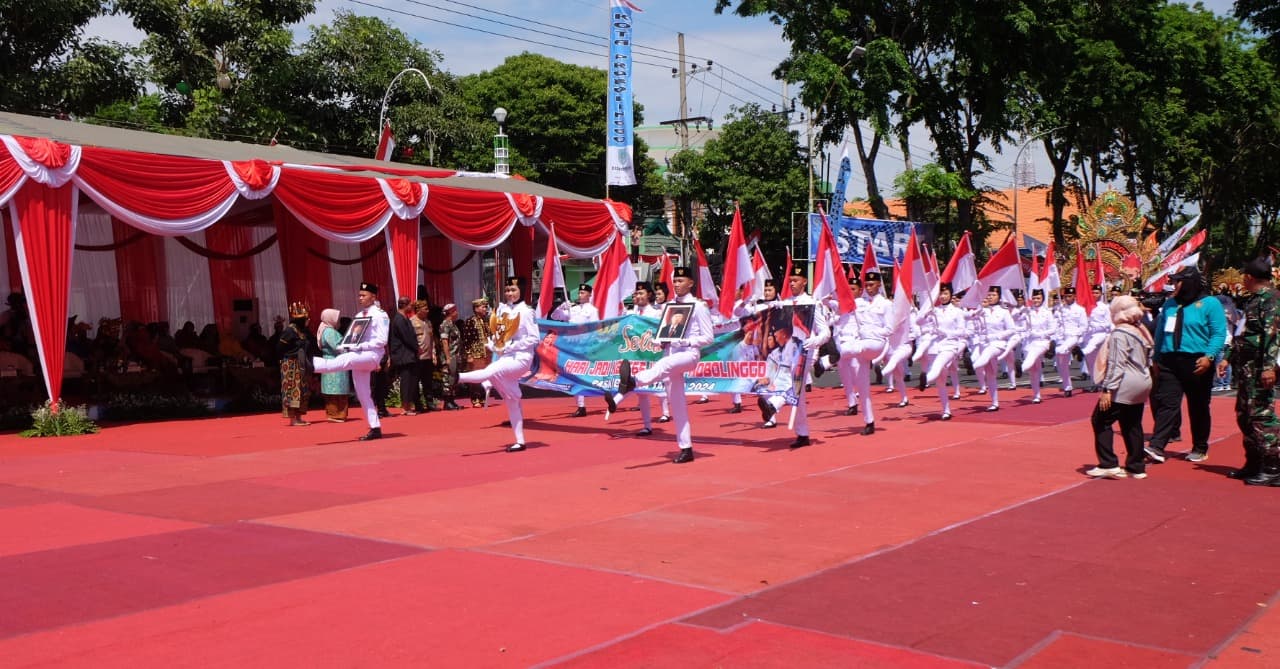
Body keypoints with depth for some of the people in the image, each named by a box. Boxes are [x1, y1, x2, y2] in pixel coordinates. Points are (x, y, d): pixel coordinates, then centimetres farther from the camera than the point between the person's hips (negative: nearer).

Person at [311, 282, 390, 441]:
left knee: (345, 360, -34)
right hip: (358, 356, 8)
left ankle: (312, 364, -53)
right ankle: (375, 428, 10)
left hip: (371, 355, -8)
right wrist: (348, 345, -2)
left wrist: (360, 346, -20)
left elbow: (381, 341, -14)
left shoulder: (380, 315, -6)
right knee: (363, 395, 6)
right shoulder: (359, 315, 18)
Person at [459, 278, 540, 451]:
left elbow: (534, 338, -12)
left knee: (490, 371, -33)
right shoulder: (501, 309, 10)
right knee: (511, 401, 6)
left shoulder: (526, 311, -8)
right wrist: (494, 345, -2)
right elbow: (497, 334, 18)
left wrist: (511, 346, -16)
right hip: (505, 358, 7)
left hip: (520, 358, -7)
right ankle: (520, 441, 10)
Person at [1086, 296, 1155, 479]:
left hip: (1125, 385, -9)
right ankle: (1136, 467, 15)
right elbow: (1148, 360, 18)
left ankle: (1109, 465, -6)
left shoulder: (1119, 333, -14)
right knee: (1132, 425, 13)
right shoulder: (1141, 331, 14)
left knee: (1101, 420, -2)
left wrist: (1107, 389, -19)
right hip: (1142, 385, 9)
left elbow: (1116, 364, -19)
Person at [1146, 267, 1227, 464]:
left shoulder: (1210, 304, -1)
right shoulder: (1170, 304, 15)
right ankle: (1156, 447, -15)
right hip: (1169, 362, 4)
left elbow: (1219, 334, -8)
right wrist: (1156, 359, 14)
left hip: (1196, 364, -4)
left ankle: (1200, 449, 19)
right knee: (1167, 404, -6)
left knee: (1198, 408, 8)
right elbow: (1160, 333, 20)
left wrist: (1209, 356, -20)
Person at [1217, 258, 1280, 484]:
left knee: (1261, 415, -11)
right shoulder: (1253, 300, 19)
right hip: (1246, 367, 10)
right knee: (1244, 415, 13)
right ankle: (1254, 464, 21)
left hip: (1259, 368, -10)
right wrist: (1228, 359, 24)